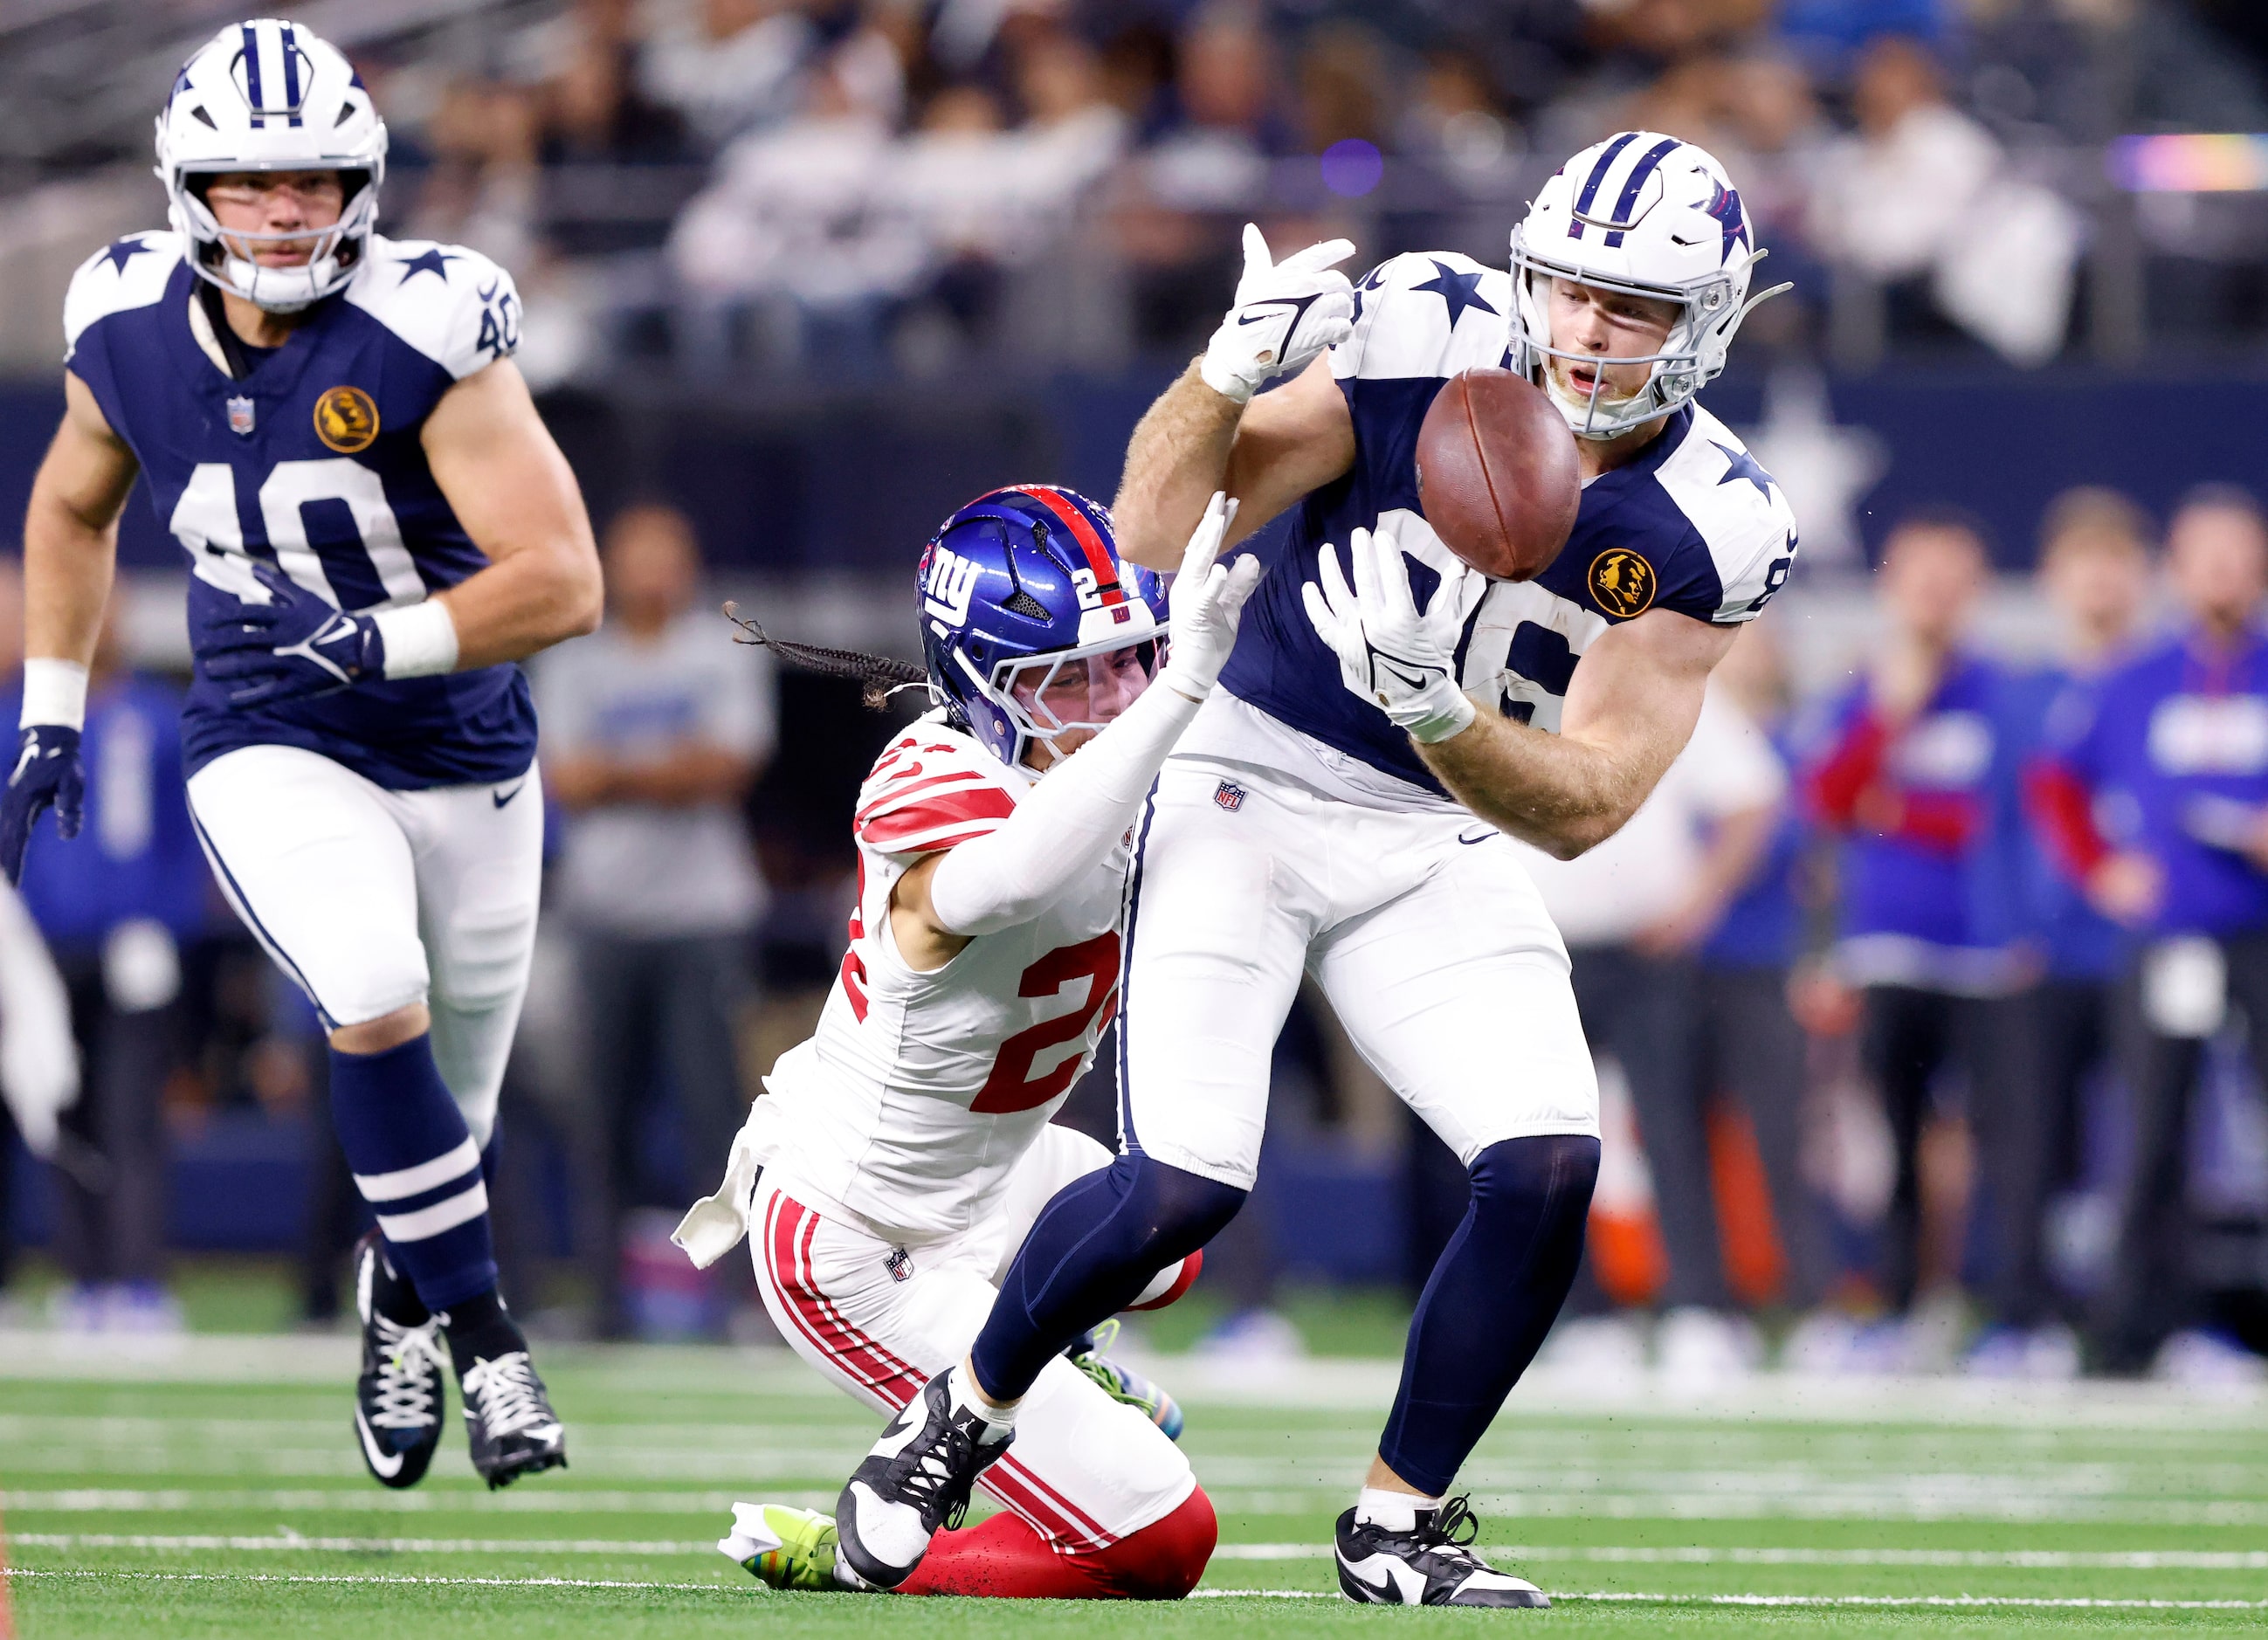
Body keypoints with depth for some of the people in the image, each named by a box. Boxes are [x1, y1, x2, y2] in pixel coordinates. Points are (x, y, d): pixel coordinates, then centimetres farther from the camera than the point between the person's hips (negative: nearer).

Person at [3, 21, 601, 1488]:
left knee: (446, 1120, 13)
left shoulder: (423, 335, -20)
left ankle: (404, 1300, 47)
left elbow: (562, 584, -22)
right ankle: (485, 1334, -13)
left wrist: (384, 640, -32)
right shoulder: (131, 334, -7)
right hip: (272, 757, 0)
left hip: (465, 761, 0)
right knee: (378, 1007, -28)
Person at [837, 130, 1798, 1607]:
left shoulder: (1709, 531, -10)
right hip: (1251, 787, -3)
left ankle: (1398, 1526, 4)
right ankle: (961, 1420, 10)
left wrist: (1441, 716, -31)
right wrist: (1231, 372, -32)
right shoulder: (1430, 346, -17)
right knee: (1182, 1189, -17)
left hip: (1440, 847, 3)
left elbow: (1580, 807, -14)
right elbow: (1158, 541, -14)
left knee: (1548, 1172, -16)